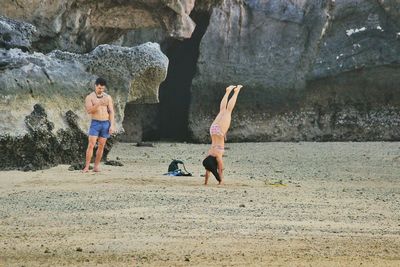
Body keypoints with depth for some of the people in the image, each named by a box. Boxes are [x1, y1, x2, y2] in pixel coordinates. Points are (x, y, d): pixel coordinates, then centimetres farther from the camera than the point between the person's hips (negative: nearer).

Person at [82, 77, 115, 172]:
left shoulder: (108, 97, 5)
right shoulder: (90, 97, -2)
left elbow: (111, 112, 4)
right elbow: (89, 111, -15)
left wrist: (112, 125, -5)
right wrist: (98, 104, -29)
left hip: (106, 123, 3)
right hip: (95, 123, -3)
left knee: (101, 146, 3)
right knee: (91, 145, -11)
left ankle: (96, 166, 9)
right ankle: (86, 167, -11)